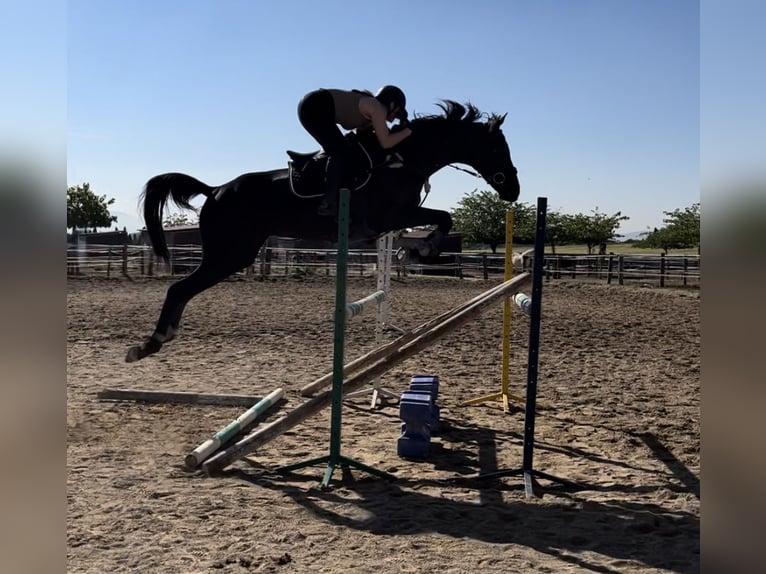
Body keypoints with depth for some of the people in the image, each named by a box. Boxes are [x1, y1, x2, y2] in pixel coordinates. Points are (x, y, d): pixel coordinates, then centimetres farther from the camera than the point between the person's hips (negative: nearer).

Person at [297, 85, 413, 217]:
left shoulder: (369, 102, 19)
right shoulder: (378, 108, -7)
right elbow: (386, 143, -14)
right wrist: (407, 131, -1)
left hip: (310, 105, 10)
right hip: (316, 108, -10)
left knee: (336, 150, 19)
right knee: (340, 152, -10)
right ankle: (328, 204, -15)